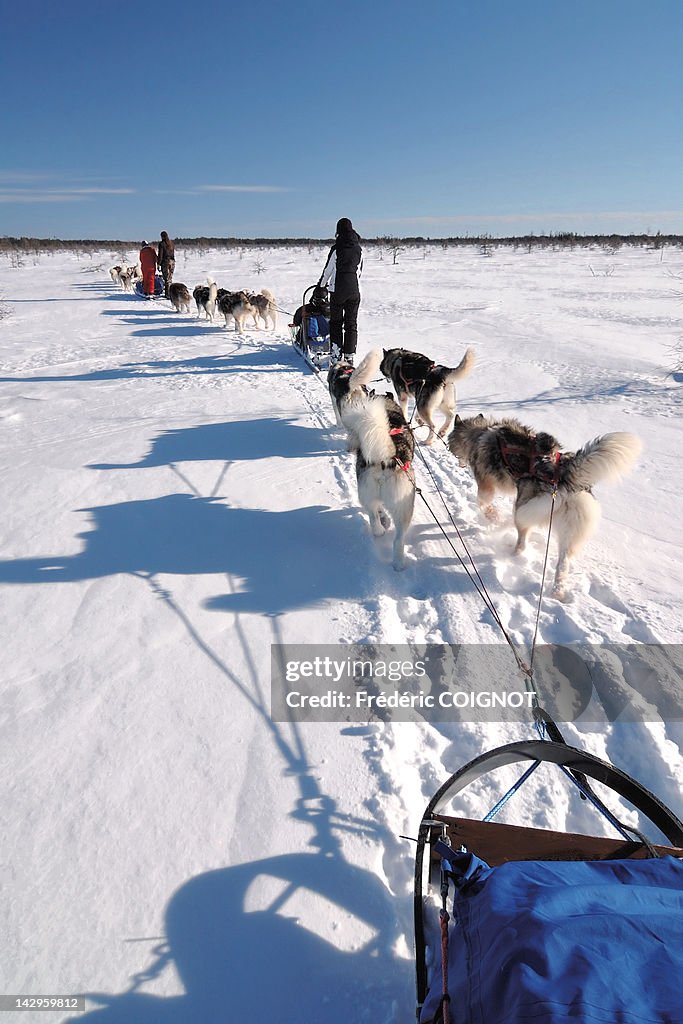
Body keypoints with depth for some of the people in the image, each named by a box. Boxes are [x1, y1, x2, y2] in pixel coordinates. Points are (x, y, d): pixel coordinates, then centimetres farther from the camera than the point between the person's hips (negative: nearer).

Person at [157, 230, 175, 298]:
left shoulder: (162, 244, -8)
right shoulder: (171, 243, 9)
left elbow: (160, 255, -10)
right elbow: (174, 253, 13)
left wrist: (158, 264, -5)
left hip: (165, 261, -6)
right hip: (172, 261, 6)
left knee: (166, 278, -5)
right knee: (170, 278, 14)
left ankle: (167, 294, -8)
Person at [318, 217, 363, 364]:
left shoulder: (337, 249, -8)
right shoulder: (358, 249, 5)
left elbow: (328, 269, 0)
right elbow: (359, 270, 14)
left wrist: (322, 284, 15)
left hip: (338, 290, -3)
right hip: (354, 290, 3)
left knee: (336, 323, 6)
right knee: (351, 323, 7)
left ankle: (336, 355, 1)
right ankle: (349, 356, 4)